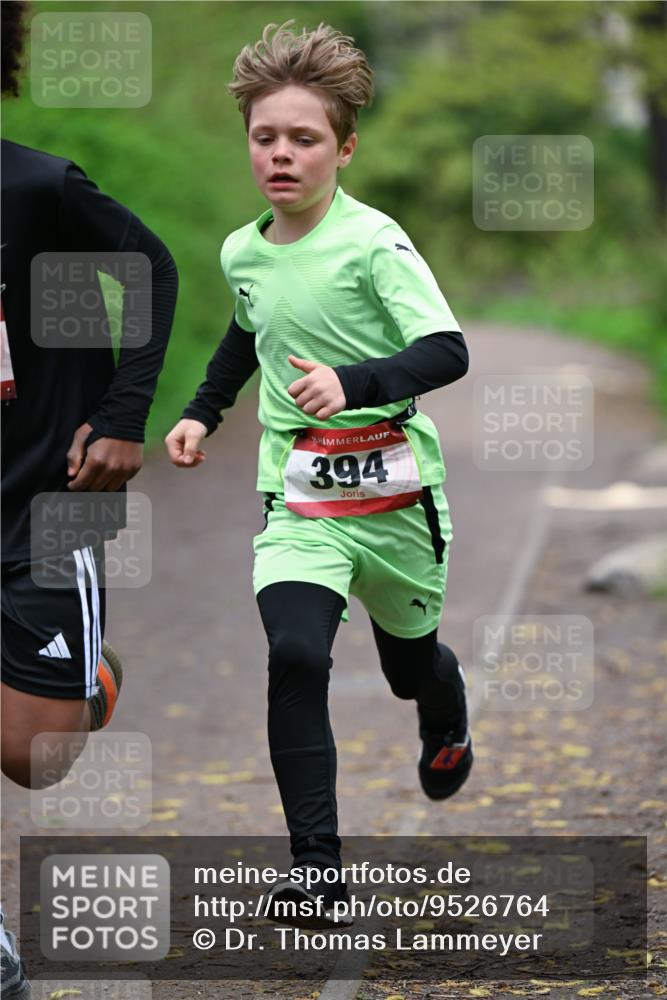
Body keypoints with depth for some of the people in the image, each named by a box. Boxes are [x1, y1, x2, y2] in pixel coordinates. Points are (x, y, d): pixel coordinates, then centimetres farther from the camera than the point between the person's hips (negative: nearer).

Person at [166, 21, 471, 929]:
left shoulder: (374, 242, -16)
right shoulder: (242, 253, 4)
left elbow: (447, 352, -26)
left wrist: (354, 383, -40)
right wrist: (203, 412, 18)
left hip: (393, 488, -3)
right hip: (298, 494, 3)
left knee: (410, 659, 18)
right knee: (294, 655, -22)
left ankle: (448, 733, 57)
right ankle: (316, 864, -22)